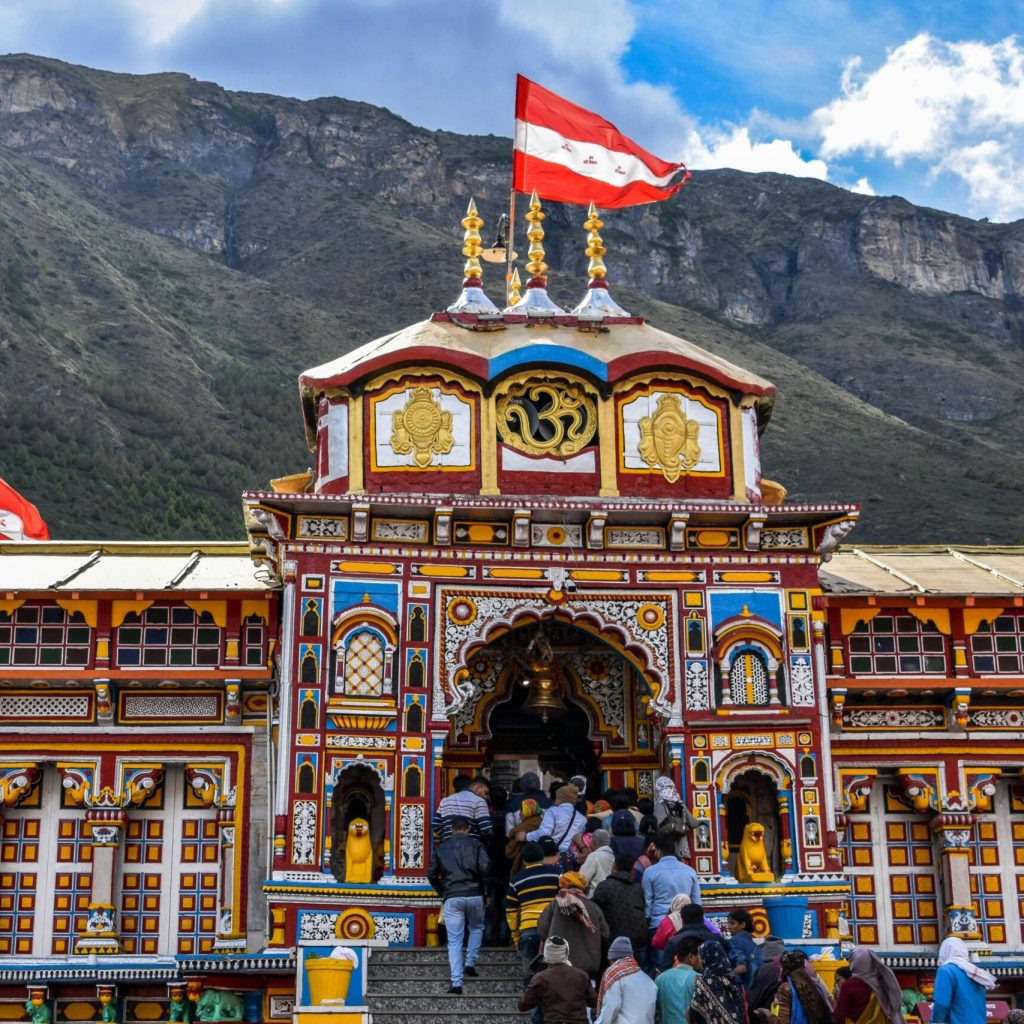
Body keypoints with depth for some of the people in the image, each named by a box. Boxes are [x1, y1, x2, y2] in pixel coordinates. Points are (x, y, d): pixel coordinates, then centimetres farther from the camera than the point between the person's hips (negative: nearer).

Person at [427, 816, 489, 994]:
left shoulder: (441, 848, 12)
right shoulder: (476, 845, 6)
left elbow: (431, 873, 9)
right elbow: (485, 867, -7)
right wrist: (482, 886, 9)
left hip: (452, 898, 0)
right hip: (474, 896, 0)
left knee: (454, 940, 3)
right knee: (477, 928, 27)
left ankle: (456, 982, -5)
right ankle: (470, 964, 15)